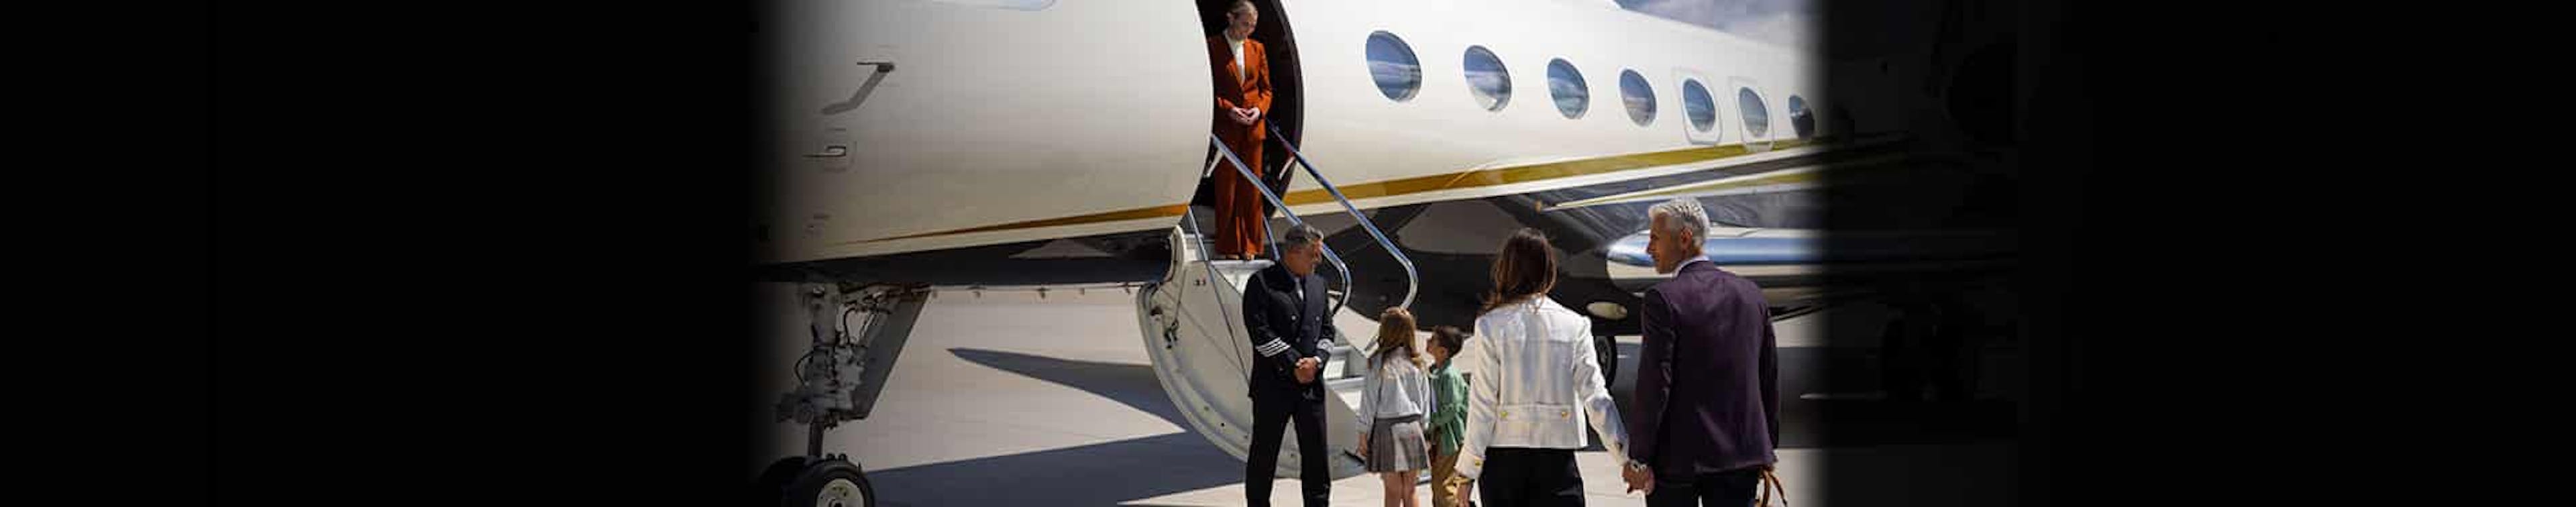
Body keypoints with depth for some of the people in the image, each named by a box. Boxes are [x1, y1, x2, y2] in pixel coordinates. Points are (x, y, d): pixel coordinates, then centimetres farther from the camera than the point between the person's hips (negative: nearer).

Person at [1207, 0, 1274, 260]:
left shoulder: (1257, 48, 11)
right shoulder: (1213, 46, -2)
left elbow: (1266, 89, 14)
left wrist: (1259, 109, -6)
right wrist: (1229, 109, -15)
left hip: (1254, 128, 4)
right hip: (1225, 127, -4)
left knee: (1251, 187, 5)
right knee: (1226, 187, 1)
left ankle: (1249, 245, 12)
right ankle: (1228, 246, 8)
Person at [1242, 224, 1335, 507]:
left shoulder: (1317, 284, 13)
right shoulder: (1262, 283, -7)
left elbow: (1327, 329, 14)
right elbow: (1260, 332, -14)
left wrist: (1316, 360, -5)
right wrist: (1295, 363, -15)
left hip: (1310, 384, 5)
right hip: (1273, 385, -5)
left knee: (1317, 455, 6)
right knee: (1263, 456, 5)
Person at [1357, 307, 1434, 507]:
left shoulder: (1378, 363, -9)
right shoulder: (1416, 363, 4)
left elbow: (1370, 401, -6)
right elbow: (1425, 401, 8)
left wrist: (1363, 434, 0)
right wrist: (1425, 432, 16)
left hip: (1386, 427, -4)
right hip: (1413, 427, 4)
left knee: (1393, 491, 0)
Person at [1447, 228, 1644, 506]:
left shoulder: (1491, 326, -4)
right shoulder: (1574, 326, -1)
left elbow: (1483, 403, -4)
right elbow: (1595, 397, -4)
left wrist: (1468, 470, 1)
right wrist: (1627, 455, 0)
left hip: (1502, 454, 0)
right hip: (1557, 458, 0)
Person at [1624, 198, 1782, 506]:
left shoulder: (1664, 299, -13)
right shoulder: (1751, 294, 6)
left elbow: (1654, 385, -15)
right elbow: (1770, 378, 10)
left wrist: (1638, 458, -10)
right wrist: (1768, 449, 18)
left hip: (1679, 458, -5)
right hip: (1743, 453, 5)